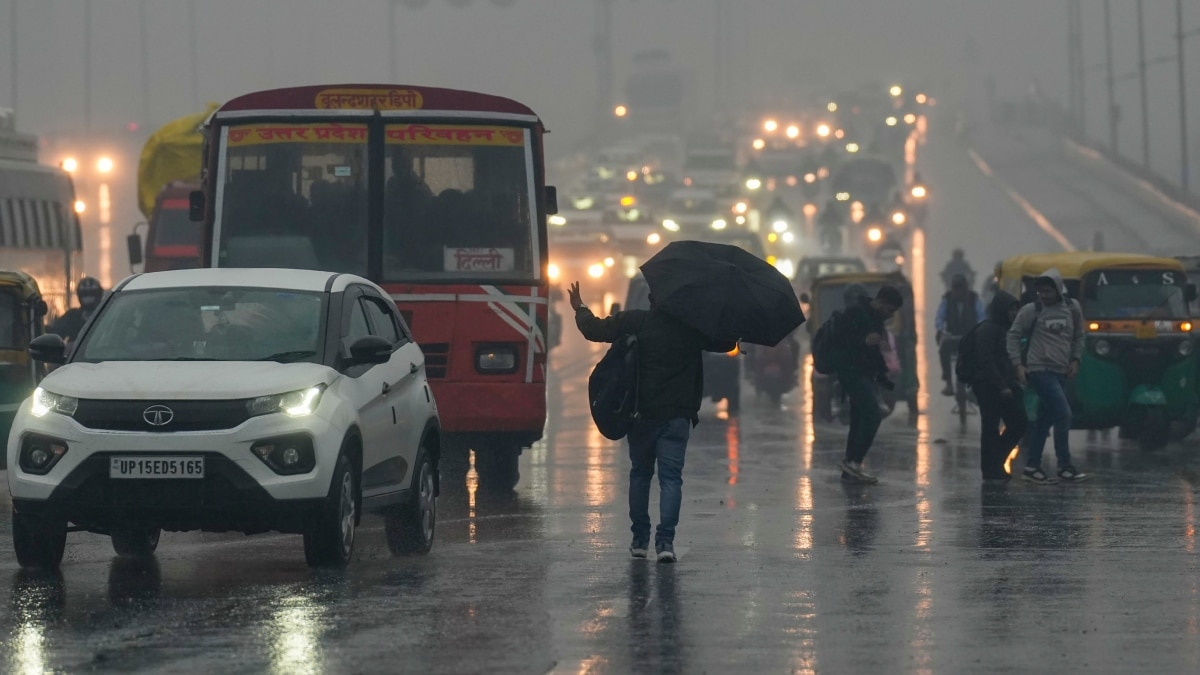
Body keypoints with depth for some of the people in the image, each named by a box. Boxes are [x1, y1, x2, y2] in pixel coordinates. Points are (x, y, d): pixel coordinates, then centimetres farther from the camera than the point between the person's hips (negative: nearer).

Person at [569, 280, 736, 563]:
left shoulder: (633, 322, -4)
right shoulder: (692, 328, 0)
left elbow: (594, 329, 0)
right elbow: (727, 344, 13)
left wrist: (579, 309, 18)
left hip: (641, 412, 1)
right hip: (677, 414, -1)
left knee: (640, 474, 15)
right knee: (671, 476, -2)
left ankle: (640, 539, 17)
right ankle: (665, 540, -15)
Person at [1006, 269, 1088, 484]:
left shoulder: (1072, 308, 7)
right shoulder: (1031, 311, -4)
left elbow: (1078, 337, 19)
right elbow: (1013, 336, 2)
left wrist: (1075, 360, 6)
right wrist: (1017, 364, -7)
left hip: (1061, 371, 5)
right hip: (1040, 369, -5)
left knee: (1045, 419, 8)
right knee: (1063, 414, -14)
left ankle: (1032, 467, 15)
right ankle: (1065, 467, -9)